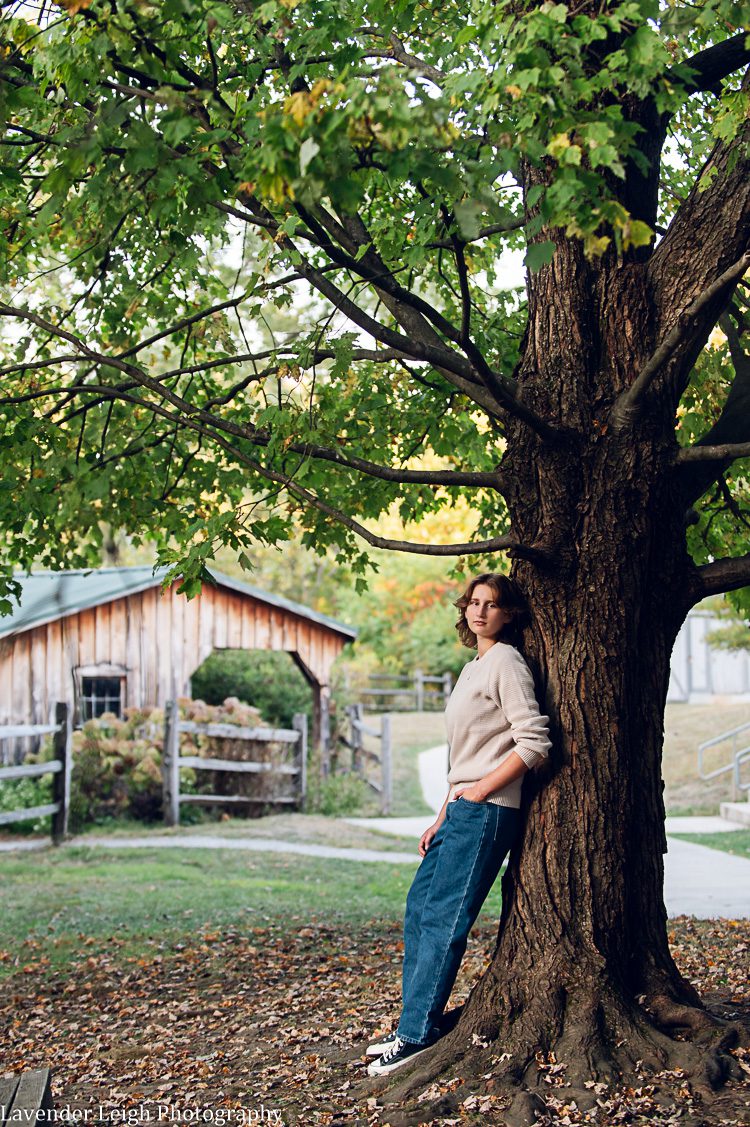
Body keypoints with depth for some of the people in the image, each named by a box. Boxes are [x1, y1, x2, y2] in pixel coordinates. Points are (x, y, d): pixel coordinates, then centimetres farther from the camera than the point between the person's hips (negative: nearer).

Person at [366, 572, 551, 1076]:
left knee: (442, 919, -9)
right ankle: (415, 1025, 19)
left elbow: (534, 743, -16)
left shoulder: (505, 662, -8)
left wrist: (477, 792, -14)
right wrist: (442, 818, 19)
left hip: (487, 811, -10)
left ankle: (417, 1035, -4)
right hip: (462, 809, 10)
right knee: (419, 911, 11)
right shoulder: (473, 668, 19)